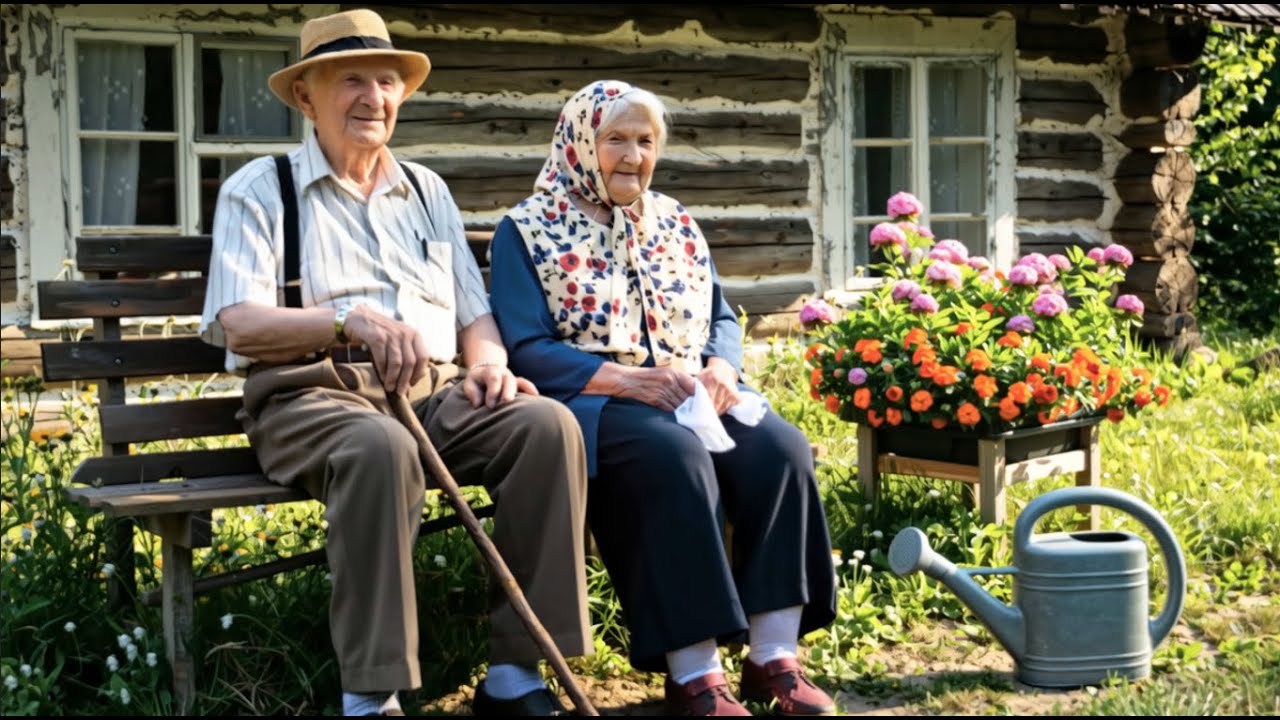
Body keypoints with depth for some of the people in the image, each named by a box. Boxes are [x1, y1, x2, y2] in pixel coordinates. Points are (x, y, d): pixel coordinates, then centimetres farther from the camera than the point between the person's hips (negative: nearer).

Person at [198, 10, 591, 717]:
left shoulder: (426, 190, 22)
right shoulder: (259, 188, 5)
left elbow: (474, 312, 21)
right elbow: (237, 323, -9)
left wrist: (487, 364, -4)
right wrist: (351, 320, -26)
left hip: (435, 392, 5)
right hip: (312, 393, -5)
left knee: (548, 424, -24)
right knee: (382, 446, -39)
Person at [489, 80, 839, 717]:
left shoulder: (674, 224, 19)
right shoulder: (527, 231, 2)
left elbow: (721, 316, 18)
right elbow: (526, 351, -8)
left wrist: (721, 366, -7)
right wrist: (630, 380, -21)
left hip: (691, 398, 5)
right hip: (590, 402, -5)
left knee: (779, 447, -24)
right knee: (673, 454, -36)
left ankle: (773, 656, -21)